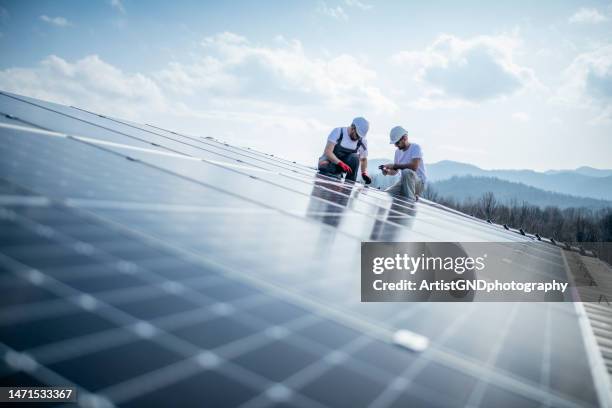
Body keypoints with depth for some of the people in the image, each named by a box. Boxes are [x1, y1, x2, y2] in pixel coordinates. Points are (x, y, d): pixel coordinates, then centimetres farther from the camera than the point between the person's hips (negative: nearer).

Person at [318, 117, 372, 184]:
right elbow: (327, 152, -24)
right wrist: (341, 163, -37)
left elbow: (363, 159, 9)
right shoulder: (338, 132, -16)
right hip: (329, 161, -4)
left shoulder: (363, 141, -6)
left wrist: (364, 173, -8)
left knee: (354, 157, -29)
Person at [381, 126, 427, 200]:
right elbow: (395, 171, 16)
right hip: (404, 182, 7)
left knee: (407, 172, -38)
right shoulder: (398, 152, 12)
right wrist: (387, 172, -7)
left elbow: (414, 166, -25)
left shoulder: (415, 147, -10)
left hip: (419, 182, -7)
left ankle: (410, 200, -27)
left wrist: (395, 165, -21)